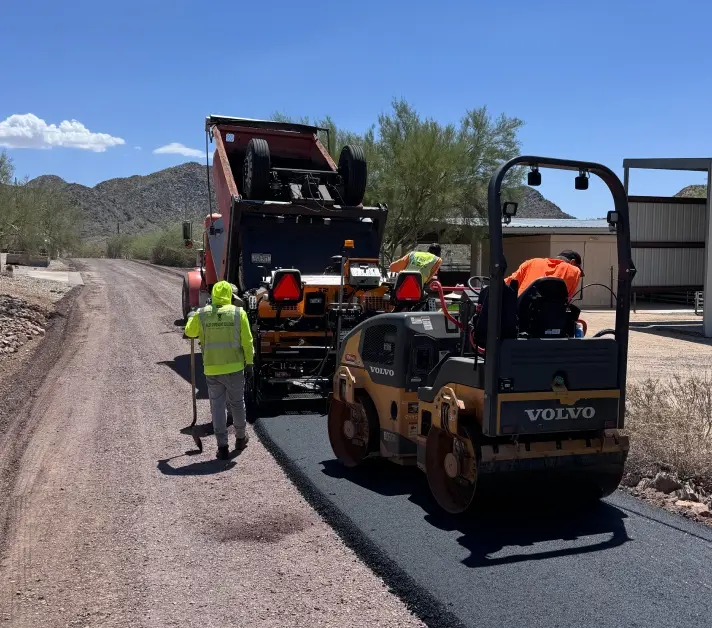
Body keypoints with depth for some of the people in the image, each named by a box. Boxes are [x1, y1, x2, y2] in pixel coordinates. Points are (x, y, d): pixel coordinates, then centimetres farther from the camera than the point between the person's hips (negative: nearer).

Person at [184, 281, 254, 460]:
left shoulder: (201, 314, -2)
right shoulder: (239, 313, -5)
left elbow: (189, 332, 16)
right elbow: (247, 342, -4)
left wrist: (193, 318, 36)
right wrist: (249, 364, 3)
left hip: (211, 369, 0)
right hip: (234, 367, 0)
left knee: (217, 407, 6)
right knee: (237, 404, 16)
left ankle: (222, 447, 4)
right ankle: (240, 438, 33)